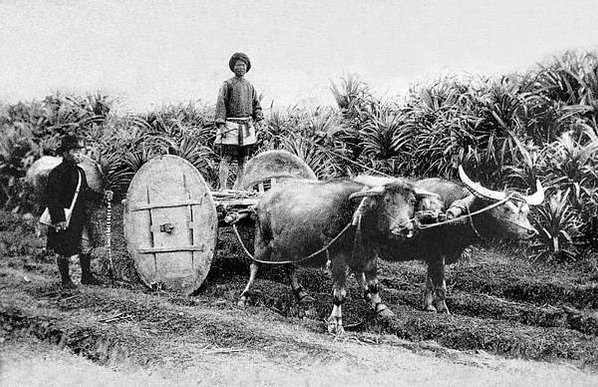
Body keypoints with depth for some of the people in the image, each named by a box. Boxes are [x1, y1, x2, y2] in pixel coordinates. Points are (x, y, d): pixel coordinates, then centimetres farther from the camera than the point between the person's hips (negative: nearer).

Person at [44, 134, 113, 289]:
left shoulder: (80, 171, 12)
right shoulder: (57, 173, -14)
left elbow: (86, 193, 19)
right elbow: (51, 198, -17)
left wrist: (102, 196, 4)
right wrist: (59, 219, -22)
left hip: (80, 218, 8)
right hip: (64, 220, -8)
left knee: (85, 247, 12)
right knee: (64, 250, 3)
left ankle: (86, 276, 25)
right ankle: (65, 279, 16)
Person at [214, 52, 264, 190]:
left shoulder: (249, 86, 17)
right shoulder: (228, 84, -1)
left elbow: (256, 104, 23)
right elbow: (221, 104, -7)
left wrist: (258, 115, 4)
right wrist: (221, 125, -15)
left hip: (247, 126, 6)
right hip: (231, 126, -6)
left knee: (243, 160, 7)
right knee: (226, 158, -7)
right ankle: (222, 188, -9)